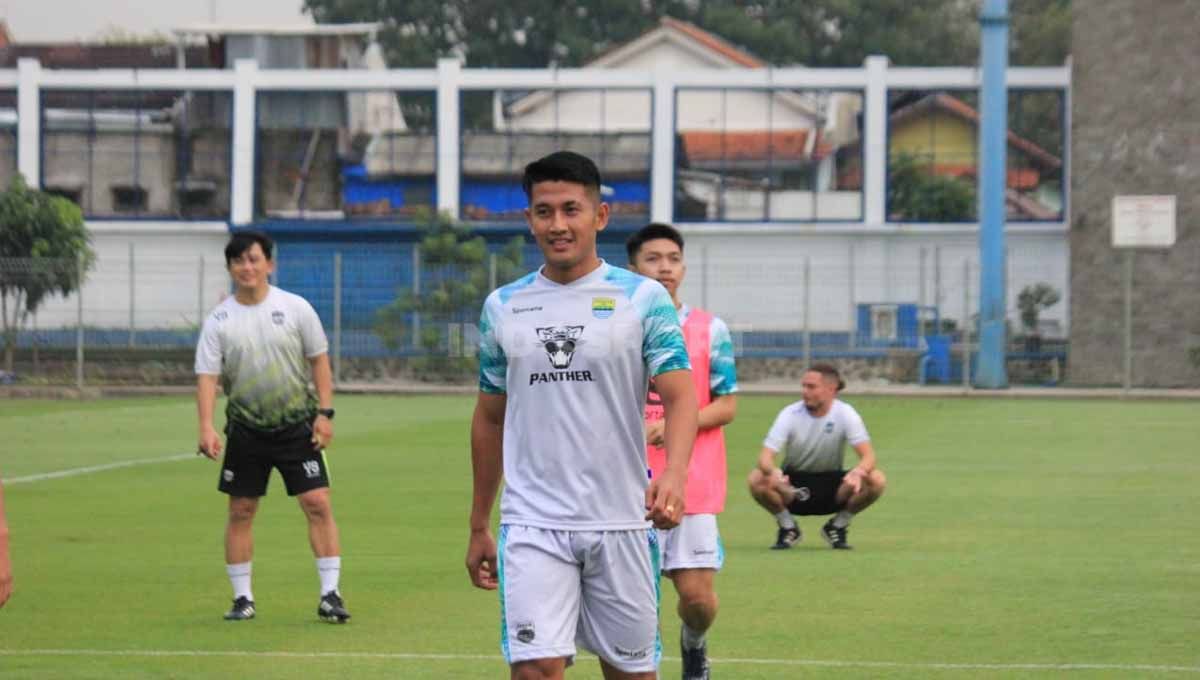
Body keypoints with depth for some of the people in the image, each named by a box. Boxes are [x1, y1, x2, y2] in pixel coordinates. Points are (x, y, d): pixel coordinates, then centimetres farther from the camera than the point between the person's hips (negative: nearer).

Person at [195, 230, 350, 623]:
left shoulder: (296, 308, -1)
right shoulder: (219, 321, -2)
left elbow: (319, 360, 5)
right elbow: (207, 376, -6)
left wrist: (324, 413, -4)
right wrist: (206, 427, -20)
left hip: (298, 425, -1)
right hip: (246, 430, 1)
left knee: (318, 504, -9)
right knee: (240, 512, 3)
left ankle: (330, 595, -7)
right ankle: (242, 598, 13)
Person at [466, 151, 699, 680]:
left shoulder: (643, 299, -1)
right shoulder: (503, 307, 8)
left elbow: (680, 397, -8)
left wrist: (673, 475, -27)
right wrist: (478, 526, 17)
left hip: (621, 521, -1)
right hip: (532, 523, 1)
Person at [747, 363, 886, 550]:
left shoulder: (845, 414, -13)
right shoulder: (791, 414, -14)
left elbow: (868, 456, -20)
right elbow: (765, 457, -21)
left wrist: (858, 472, -45)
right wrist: (772, 472, -46)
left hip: (832, 486, 1)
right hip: (794, 488, 0)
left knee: (877, 480, -26)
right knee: (756, 479, -31)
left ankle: (838, 525, 0)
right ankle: (787, 526, -2)